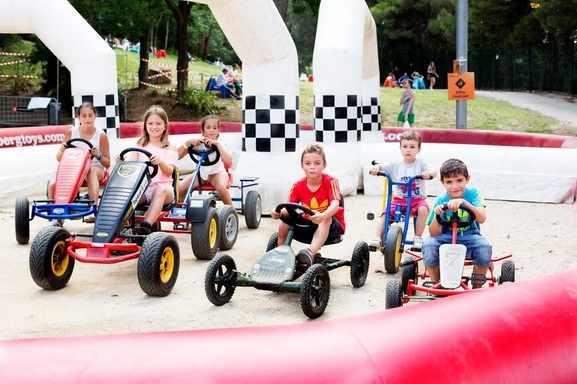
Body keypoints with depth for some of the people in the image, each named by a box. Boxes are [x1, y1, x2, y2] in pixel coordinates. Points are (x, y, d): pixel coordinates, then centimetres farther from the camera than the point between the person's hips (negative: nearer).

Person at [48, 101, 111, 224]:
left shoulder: (101, 135, -3)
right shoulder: (71, 133, 2)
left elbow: (107, 163, 0)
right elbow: (58, 157, 6)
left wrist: (98, 155, -20)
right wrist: (62, 150, -17)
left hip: (96, 169, -2)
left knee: (91, 171, -40)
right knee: (53, 184, -24)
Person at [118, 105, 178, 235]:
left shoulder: (170, 147, 9)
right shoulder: (140, 145, 17)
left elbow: (169, 172, -5)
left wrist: (160, 162, -28)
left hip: (163, 187, -2)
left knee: (161, 189, -38)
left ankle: (146, 225, -52)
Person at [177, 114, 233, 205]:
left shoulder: (219, 143, -15)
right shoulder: (198, 142, -11)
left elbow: (228, 161, -33)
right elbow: (178, 156, -15)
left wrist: (217, 144, -37)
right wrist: (188, 143, -30)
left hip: (217, 173, -3)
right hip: (201, 173, 3)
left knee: (222, 187, -36)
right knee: (180, 189, -19)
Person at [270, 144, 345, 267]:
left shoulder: (331, 182, -17)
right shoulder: (298, 186, -5)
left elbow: (335, 204, -32)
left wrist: (322, 216, -53)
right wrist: (278, 213, -36)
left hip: (331, 225, -4)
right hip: (309, 225, 4)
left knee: (326, 219, -38)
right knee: (283, 226, -16)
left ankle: (310, 253, -54)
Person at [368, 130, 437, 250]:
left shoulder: (421, 163, -1)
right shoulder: (395, 165, 4)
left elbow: (434, 172, -14)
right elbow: (381, 166, -3)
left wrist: (429, 173, -39)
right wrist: (375, 168, -28)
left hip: (417, 199, -2)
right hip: (399, 199, 2)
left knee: (423, 209, -31)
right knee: (386, 213, -19)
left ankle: (418, 238, -17)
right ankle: (377, 239, -18)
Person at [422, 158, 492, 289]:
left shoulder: (472, 193, -10)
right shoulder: (441, 200, -9)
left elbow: (481, 218, -26)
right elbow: (434, 233, -11)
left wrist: (463, 202, -40)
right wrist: (437, 215, -31)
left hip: (469, 236, 0)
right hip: (445, 237, 0)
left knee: (485, 247, -32)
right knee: (429, 245, -31)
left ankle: (477, 288, -9)